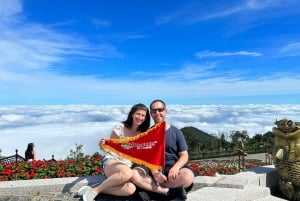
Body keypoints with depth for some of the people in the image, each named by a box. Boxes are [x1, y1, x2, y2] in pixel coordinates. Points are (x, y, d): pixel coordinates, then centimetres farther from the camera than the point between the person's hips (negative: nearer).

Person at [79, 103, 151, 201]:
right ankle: (94, 190, -23)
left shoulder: (143, 134, 5)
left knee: (130, 189, -30)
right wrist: (103, 146, -25)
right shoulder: (121, 127, -6)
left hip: (127, 165, 4)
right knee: (127, 173, -40)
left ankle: (99, 190, -17)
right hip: (111, 162, -4)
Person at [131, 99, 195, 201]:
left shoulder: (176, 132, 5)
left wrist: (175, 167, -21)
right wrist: (154, 172, -21)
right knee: (134, 174, -29)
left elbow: (184, 156, 1)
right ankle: (170, 192, -26)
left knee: (188, 176, -33)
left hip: (172, 168, -1)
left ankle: (151, 187, -21)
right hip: (153, 168, 1)